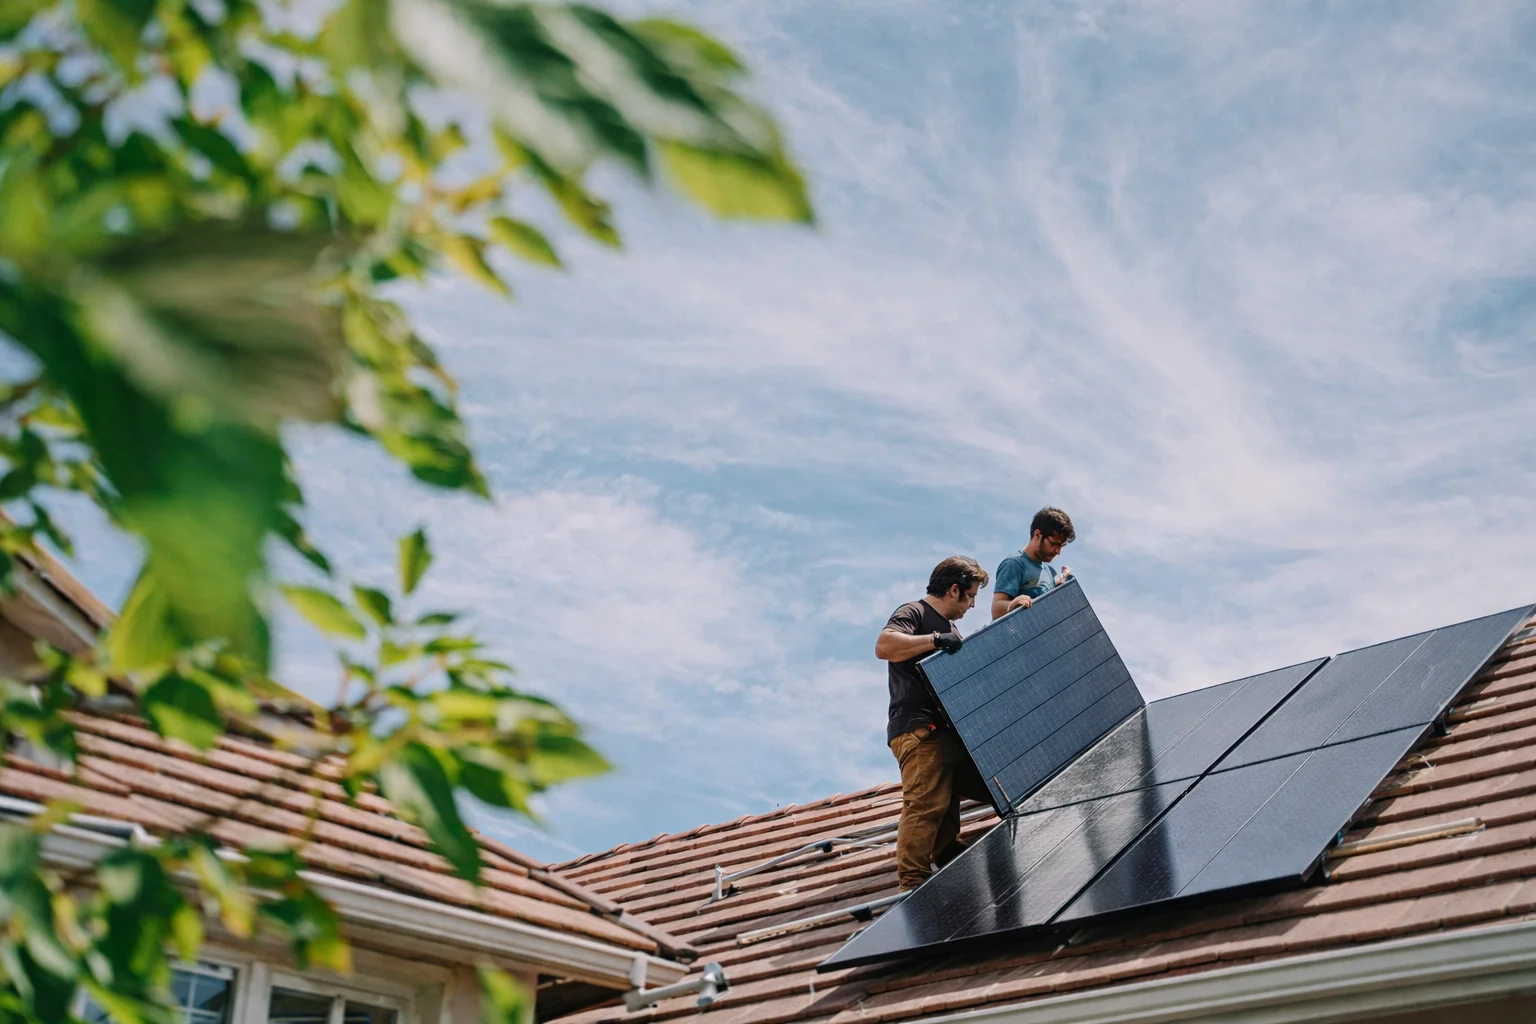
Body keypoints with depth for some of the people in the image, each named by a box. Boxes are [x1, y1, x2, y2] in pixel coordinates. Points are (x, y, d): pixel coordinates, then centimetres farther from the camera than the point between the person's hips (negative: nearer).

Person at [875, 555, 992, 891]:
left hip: (947, 729, 10)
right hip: (918, 728, -10)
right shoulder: (914, 613, -2)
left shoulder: (948, 630, 29)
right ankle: (912, 882, -22)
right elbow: (883, 646, -22)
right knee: (926, 802, -19)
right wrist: (934, 640, -25)